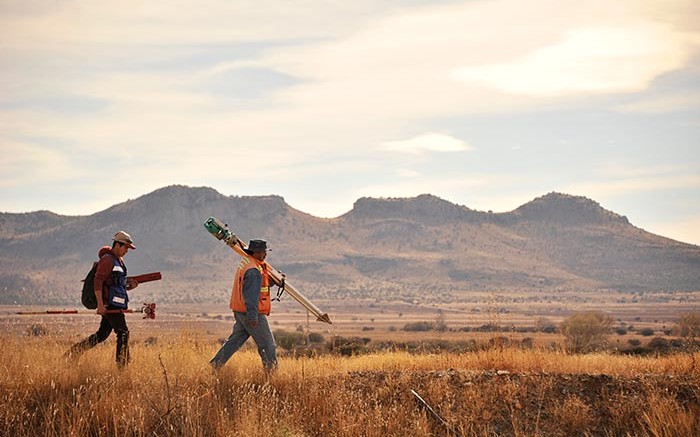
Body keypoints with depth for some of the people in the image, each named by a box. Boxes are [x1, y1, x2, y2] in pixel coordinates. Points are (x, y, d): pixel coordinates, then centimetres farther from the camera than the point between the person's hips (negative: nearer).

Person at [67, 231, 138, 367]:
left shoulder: (119, 261, 18)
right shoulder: (107, 259, -12)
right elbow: (98, 281, -19)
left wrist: (129, 285, 7)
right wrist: (100, 304, -24)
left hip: (115, 304, 10)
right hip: (110, 304, -10)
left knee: (102, 334, 11)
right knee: (123, 333, -8)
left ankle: (74, 351, 19)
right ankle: (122, 366, -5)